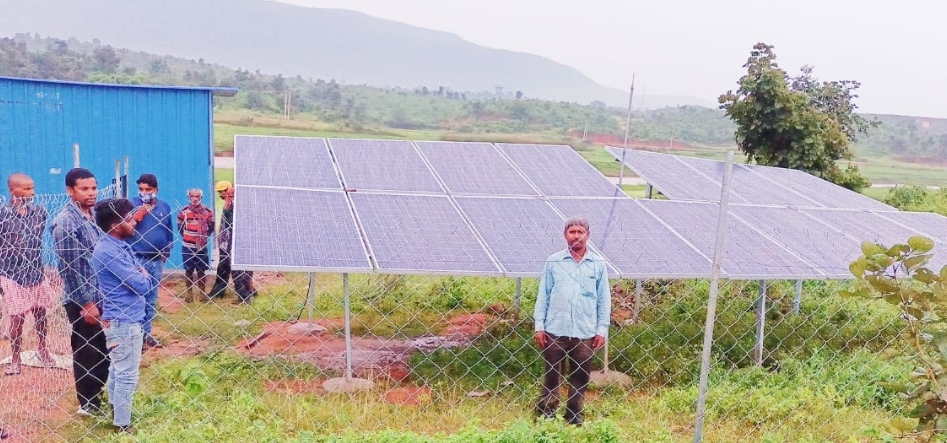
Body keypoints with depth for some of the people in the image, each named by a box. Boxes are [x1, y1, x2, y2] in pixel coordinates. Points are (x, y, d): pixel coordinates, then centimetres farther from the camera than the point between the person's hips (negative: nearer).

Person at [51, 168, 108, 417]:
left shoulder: (92, 216, 9)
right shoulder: (66, 221, -16)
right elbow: (69, 267, -18)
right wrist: (86, 303, -18)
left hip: (100, 296, 8)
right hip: (82, 301, -8)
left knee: (102, 350, 15)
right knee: (87, 353, 4)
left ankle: (97, 396, 30)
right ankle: (88, 404, 17)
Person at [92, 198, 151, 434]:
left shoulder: (120, 245, 7)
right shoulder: (109, 252, -24)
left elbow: (139, 272, 14)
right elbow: (142, 285, -23)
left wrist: (140, 276, -6)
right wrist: (144, 276, -3)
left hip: (122, 319, 10)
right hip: (124, 322, -10)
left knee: (118, 369, 23)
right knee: (127, 375, 1)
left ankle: (116, 410, 39)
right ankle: (122, 425, 12)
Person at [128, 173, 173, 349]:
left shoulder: (165, 206, 7)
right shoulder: (132, 204, -4)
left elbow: (169, 231, 14)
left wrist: (167, 252, 11)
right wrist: (138, 215, -25)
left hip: (157, 260, 4)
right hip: (137, 259, -4)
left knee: (152, 298, 12)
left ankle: (146, 333, 21)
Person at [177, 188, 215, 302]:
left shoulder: (207, 211, -1)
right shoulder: (183, 211, -2)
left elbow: (211, 227, 11)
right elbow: (180, 226, 10)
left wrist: (204, 236, 2)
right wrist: (186, 236, 5)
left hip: (201, 246, 0)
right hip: (187, 246, 0)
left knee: (201, 271, 6)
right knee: (188, 270, 6)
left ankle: (203, 293, 15)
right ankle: (189, 293, 16)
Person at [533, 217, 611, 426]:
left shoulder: (598, 264, 3)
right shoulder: (553, 261, 2)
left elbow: (604, 299, 5)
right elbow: (543, 295, 4)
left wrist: (602, 330, 1)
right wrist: (539, 326, 0)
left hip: (585, 332, 1)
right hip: (555, 330, -1)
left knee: (580, 377, 9)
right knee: (552, 375, 7)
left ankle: (575, 415, 23)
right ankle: (545, 415, 17)